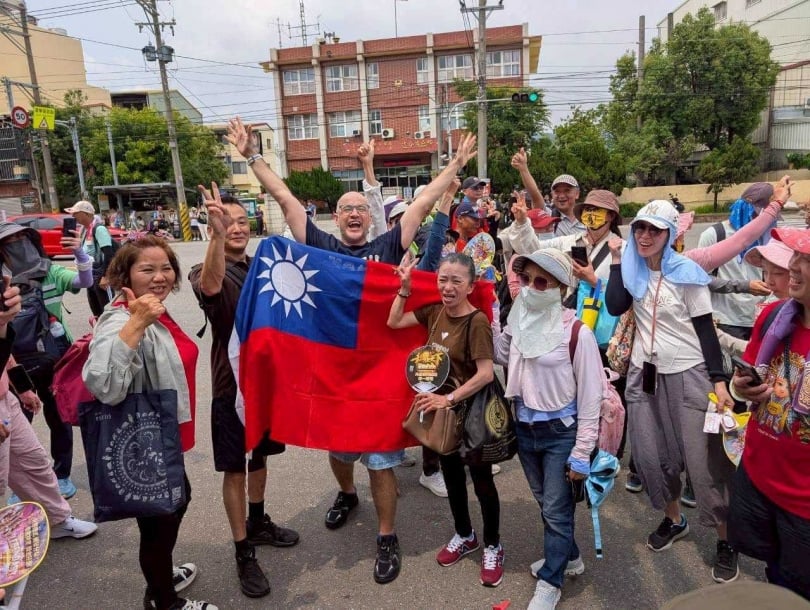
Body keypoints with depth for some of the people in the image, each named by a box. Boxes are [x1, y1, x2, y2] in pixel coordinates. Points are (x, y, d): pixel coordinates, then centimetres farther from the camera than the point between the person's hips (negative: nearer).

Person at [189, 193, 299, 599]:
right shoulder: (205, 273, -13)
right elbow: (211, 284, -40)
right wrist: (217, 234, -56)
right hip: (232, 384, -5)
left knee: (259, 457, 21)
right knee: (234, 469, 5)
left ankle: (258, 524, 41)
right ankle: (244, 554, 19)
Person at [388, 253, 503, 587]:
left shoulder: (477, 321, -22)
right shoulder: (435, 310, -3)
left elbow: (486, 373, -26)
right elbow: (394, 322, 4)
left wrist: (449, 399, -24)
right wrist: (405, 287, -6)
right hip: (442, 409, 6)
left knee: (481, 480, 9)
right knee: (452, 476, 20)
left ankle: (492, 547, 30)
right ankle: (464, 536, 42)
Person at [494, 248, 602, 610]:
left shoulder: (576, 332, -19)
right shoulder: (519, 322, -3)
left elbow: (590, 396, -15)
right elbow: (502, 356, 14)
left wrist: (581, 454, -13)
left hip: (560, 431, -6)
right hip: (525, 428, 6)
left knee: (556, 508, 7)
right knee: (544, 502, 22)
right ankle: (567, 557, 46)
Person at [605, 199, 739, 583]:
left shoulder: (686, 272, -7)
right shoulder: (632, 268, 4)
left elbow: (705, 329, -7)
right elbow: (615, 307, -10)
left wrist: (719, 380, -12)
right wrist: (616, 261, -9)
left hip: (688, 373, -4)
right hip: (644, 372, 4)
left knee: (704, 458, 0)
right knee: (650, 455, 9)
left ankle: (726, 539, 17)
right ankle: (673, 519, 32)